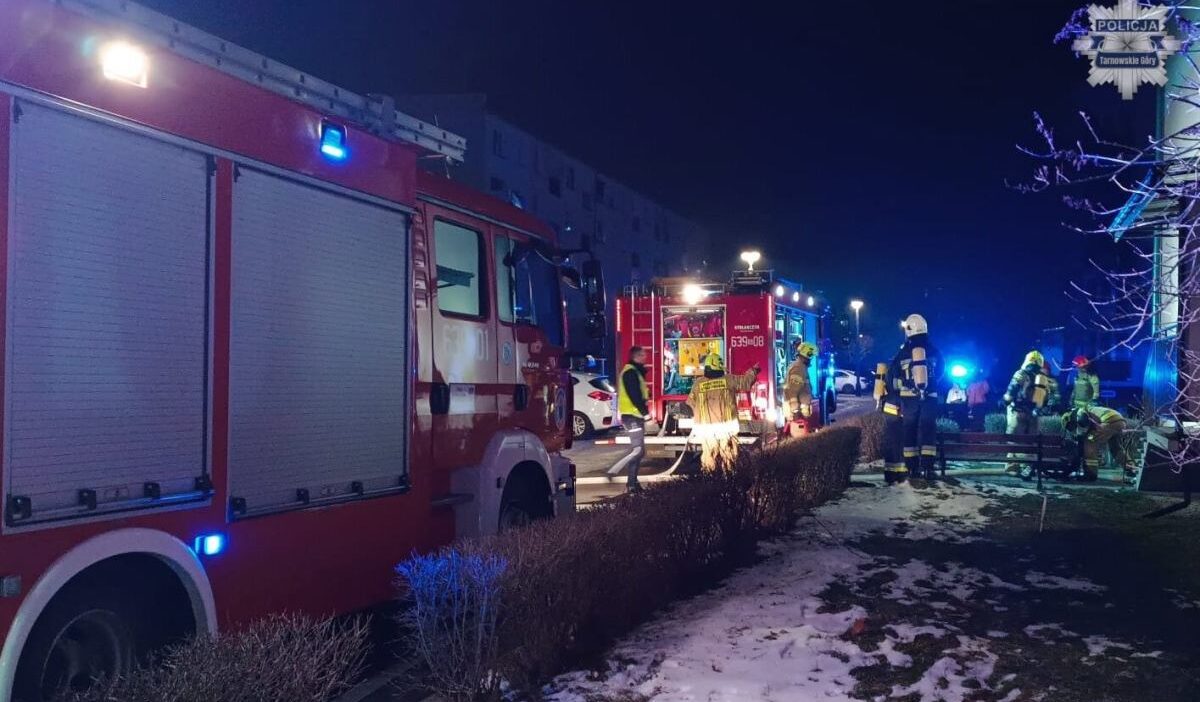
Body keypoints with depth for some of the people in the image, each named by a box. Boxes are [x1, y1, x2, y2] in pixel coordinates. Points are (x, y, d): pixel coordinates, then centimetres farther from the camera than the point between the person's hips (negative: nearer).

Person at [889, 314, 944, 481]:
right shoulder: (934, 351, 2)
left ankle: (912, 467, 6)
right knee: (928, 430, 1)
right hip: (930, 396, 0)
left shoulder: (903, 352, -1)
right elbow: (939, 373, 14)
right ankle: (927, 467, -8)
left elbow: (892, 376, 4)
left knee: (910, 430, 7)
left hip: (909, 397, 0)